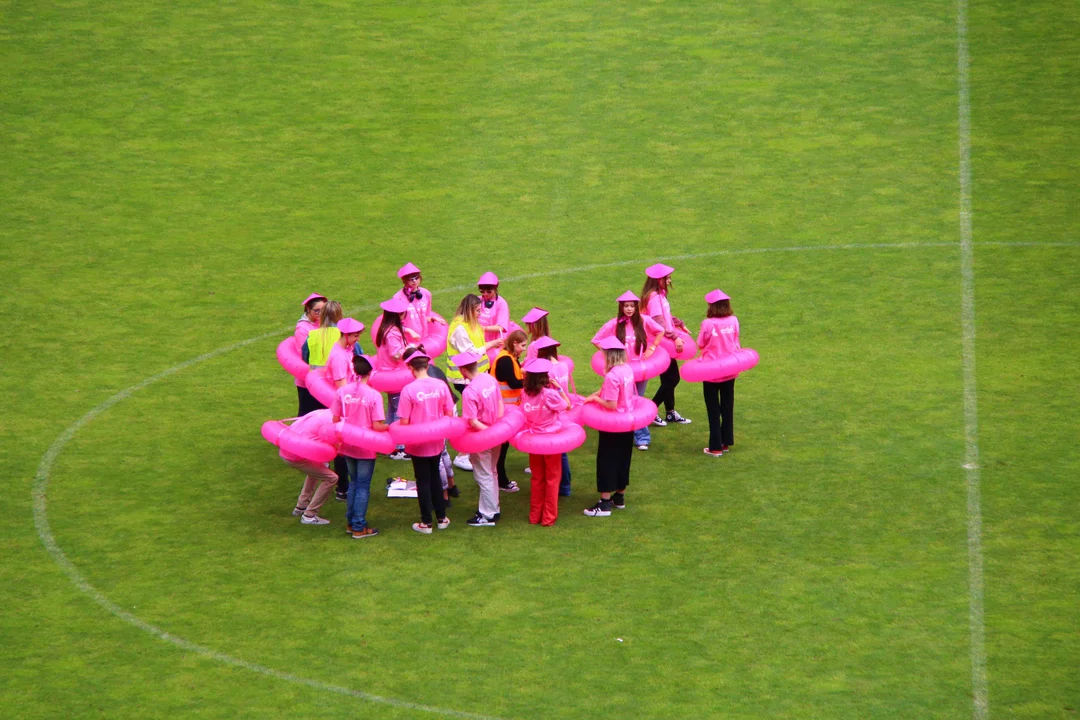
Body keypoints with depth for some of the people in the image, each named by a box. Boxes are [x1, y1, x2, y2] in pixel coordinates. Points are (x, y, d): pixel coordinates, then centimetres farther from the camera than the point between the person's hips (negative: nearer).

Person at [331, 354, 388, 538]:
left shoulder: (342, 391, -7)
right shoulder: (374, 395, -18)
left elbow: (335, 420, -3)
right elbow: (377, 426, -19)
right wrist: (391, 427, 1)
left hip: (348, 445, 4)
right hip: (366, 447, -4)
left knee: (353, 482, 21)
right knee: (363, 486, 6)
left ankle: (351, 522, 26)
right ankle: (359, 528, 9)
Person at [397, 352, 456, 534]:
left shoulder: (409, 390, -19)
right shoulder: (441, 385, -10)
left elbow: (404, 422, -16)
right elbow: (449, 414, -3)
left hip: (417, 443, -3)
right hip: (436, 442, 3)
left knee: (423, 480, 8)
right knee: (435, 477, 21)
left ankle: (426, 522, 14)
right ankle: (441, 518, 26)